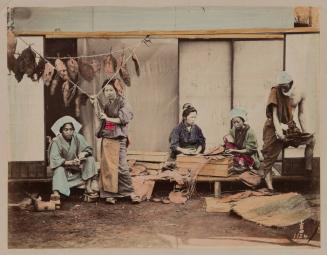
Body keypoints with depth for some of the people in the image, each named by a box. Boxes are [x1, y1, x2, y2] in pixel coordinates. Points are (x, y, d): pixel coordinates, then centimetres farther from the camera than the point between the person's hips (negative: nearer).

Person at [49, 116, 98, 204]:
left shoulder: (78, 138, -11)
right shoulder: (56, 141, -20)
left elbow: (88, 149, -7)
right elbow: (54, 159, -27)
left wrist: (84, 153, -33)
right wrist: (70, 162, -39)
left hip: (78, 167, 3)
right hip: (64, 167, -3)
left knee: (90, 158, -17)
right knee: (59, 169, -34)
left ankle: (88, 186, -23)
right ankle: (56, 192, -55)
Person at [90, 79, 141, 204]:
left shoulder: (122, 102, -4)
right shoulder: (107, 104, 15)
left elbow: (124, 118, -14)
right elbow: (102, 115, 29)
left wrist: (108, 118, -12)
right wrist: (96, 103, 18)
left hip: (118, 139, -6)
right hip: (106, 138, 6)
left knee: (121, 166, -8)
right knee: (107, 166, 3)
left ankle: (130, 192, 1)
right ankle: (110, 194, 8)